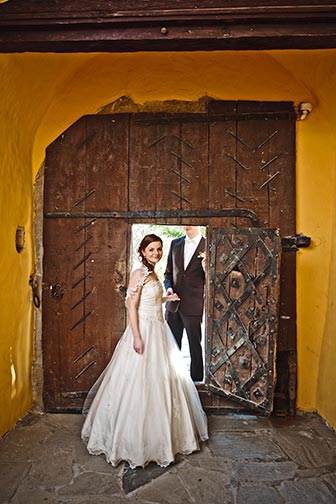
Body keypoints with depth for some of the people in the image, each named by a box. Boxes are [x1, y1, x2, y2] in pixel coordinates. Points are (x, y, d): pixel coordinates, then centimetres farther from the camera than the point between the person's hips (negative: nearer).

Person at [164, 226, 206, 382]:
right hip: (173, 304, 5)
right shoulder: (175, 243, 7)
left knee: (195, 346, 10)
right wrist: (168, 287, -4)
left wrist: (206, 268, -24)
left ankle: (196, 379, 27)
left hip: (193, 305, -5)